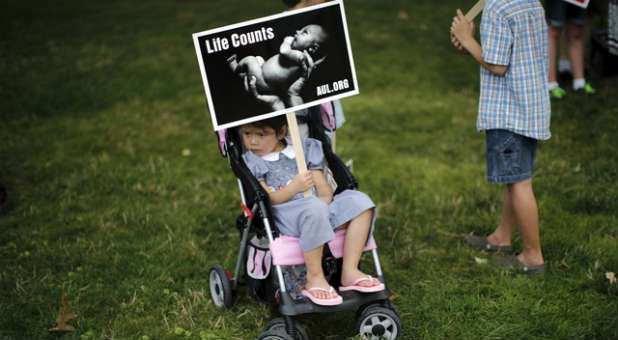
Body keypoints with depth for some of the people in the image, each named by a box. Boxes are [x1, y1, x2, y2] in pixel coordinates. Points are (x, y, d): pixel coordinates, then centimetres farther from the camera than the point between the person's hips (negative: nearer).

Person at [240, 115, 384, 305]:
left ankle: (350, 271, -18)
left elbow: (325, 190, 13)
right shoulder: (251, 162, 9)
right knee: (314, 208, -38)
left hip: (319, 211, 5)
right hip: (283, 216, -5)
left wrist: (325, 198, -12)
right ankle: (314, 278, -28)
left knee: (360, 202, -17)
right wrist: (293, 188, -19)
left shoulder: (305, 150, 18)